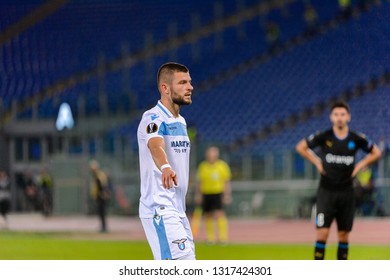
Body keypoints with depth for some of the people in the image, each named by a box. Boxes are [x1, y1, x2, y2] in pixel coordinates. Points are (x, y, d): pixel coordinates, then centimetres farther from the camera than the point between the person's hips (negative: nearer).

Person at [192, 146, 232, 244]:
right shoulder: (202, 166, 7)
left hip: (218, 193, -3)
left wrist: (227, 195, -4)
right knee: (208, 216, 6)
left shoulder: (222, 165, 1)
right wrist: (198, 195, 6)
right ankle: (210, 238, 15)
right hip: (206, 194, 3)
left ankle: (223, 237, -15)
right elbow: (199, 182, 11)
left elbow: (226, 182, 2)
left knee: (219, 214, -15)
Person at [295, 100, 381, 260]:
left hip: (346, 192, 2)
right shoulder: (323, 137, -7)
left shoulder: (357, 139, -3)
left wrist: (359, 166, 2)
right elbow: (300, 147, 6)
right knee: (322, 233, -8)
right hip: (326, 191, -2)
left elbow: (376, 153, 12)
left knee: (344, 235, 8)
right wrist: (316, 162, -1)